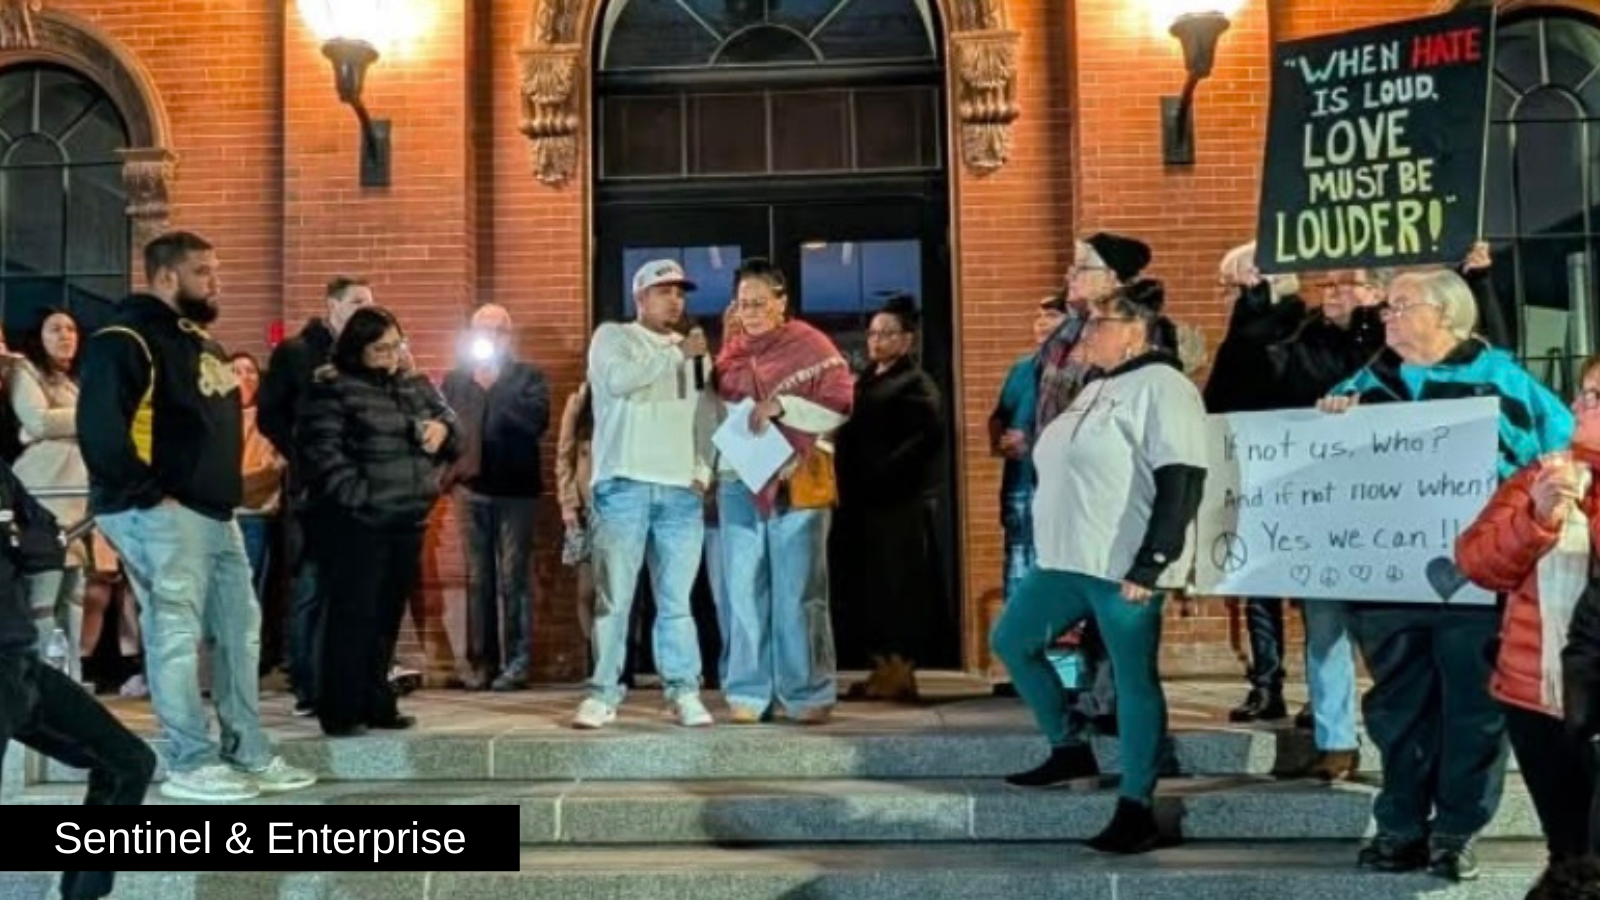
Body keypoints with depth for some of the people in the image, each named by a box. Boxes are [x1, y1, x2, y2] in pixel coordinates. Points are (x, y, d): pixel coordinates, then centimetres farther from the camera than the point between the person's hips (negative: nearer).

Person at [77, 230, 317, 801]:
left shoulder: (203, 343, 19)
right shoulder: (126, 341, -10)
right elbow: (99, 430, -21)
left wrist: (228, 490, 13)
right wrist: (150, 495, -18)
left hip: (216, 512, 10)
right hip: (161, 513, -10)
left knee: (240, 629, 11)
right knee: (176, 634, -4)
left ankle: (248, 754, 19)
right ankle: (191, 765, 5)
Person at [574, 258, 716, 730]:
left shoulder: (693, 350, 21)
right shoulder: (613, 336, 7)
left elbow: (706, 416, 17)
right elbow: (619, 379, -15)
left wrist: (703, 470, 3)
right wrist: (675, 352, -9)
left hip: (681, 491, 4)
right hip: (624, 485, -3)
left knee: (676, 601, 5)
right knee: (614, 598, -2)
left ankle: (685, 692, 9)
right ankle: (603, 693, 4)